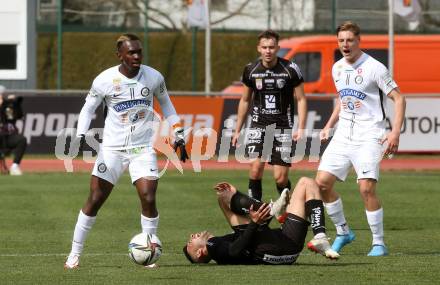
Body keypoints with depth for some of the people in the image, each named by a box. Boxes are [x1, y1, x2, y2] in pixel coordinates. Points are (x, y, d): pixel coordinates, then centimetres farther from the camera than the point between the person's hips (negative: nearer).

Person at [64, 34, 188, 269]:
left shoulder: (153, 77, -3)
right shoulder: (104, 80, -9)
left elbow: (166, 104, 15)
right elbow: (88, 108, 3)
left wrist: (178, 136, 14)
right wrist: (80, 136, -10)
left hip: (143, 149, 1)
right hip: (112, 149, -1)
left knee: (148, 200, -12)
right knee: (95, 200, -2)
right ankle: (75, 254, 9)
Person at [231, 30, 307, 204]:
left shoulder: (290, 70, -6)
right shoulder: (251, 70, 3)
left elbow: (301, 99, 0)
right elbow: (245, 100, 16)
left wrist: (301, 128, -11)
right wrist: (237, 130, 17)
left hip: (283, 128, -2)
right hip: (258, 126, 2)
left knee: (281, 177, -5)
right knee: (256, 167, -16)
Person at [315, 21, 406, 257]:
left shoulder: (374, 68, -11)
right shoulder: (337, 68, 10)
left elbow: (398, 98, -9)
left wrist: (395, 132, -19)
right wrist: (329, 125, 18)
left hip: (369, 137, -6)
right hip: (343, 136, 7)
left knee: (366, 188, -18)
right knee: (322, 182, -3)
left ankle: (379, 243, -5)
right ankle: (342, 232, 15)